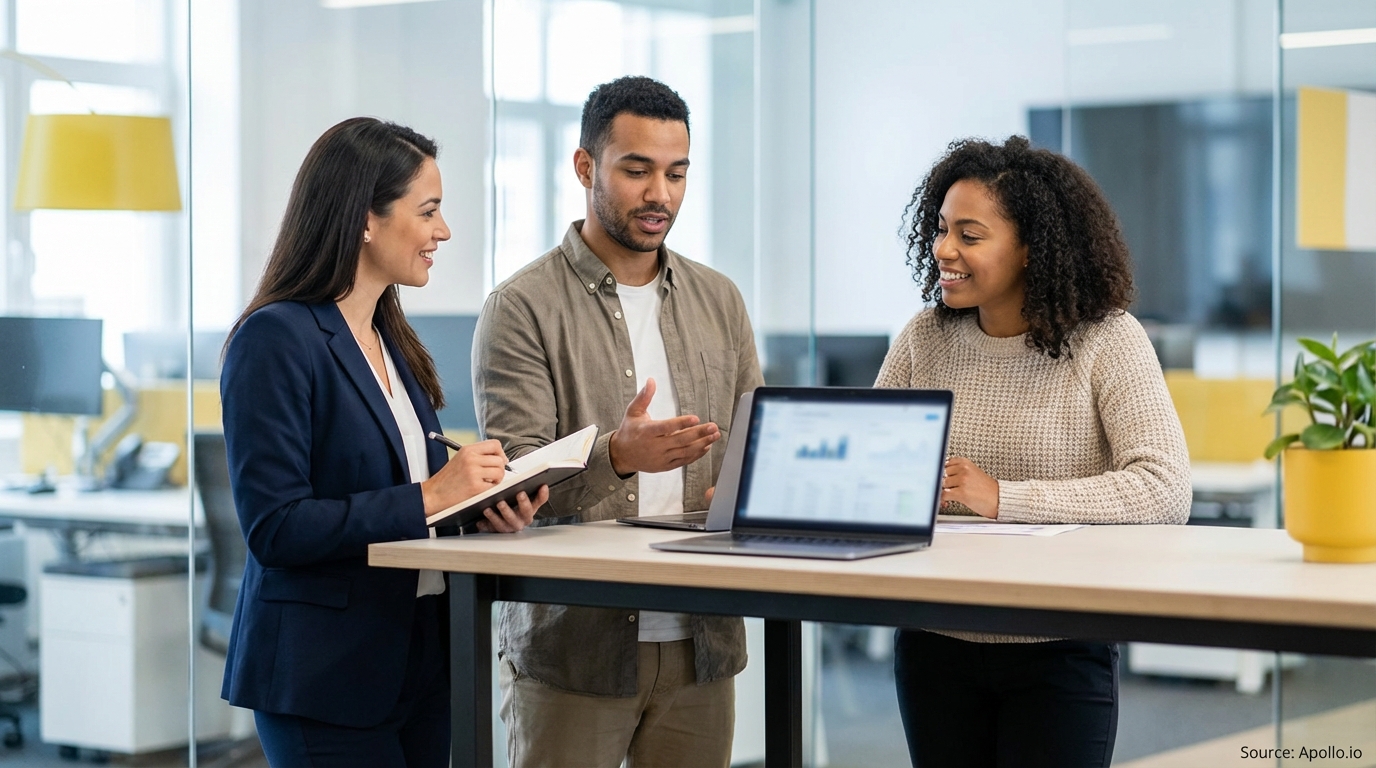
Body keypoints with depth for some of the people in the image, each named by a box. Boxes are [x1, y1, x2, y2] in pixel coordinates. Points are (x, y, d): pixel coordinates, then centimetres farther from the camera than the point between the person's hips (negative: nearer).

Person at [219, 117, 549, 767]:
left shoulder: (392, 342, 14)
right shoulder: (276, 338, -12)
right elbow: (276, 527, -18)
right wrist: (427, 498, -20)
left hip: (419, 659, 8)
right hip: (326, 672, -8)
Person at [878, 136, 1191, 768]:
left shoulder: (1105, 341, -10)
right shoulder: (925, 339, 3)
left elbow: (1165, 493, -20)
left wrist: (1004, 498, -25)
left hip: (1060, 653, -4)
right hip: (934, 646, 4)